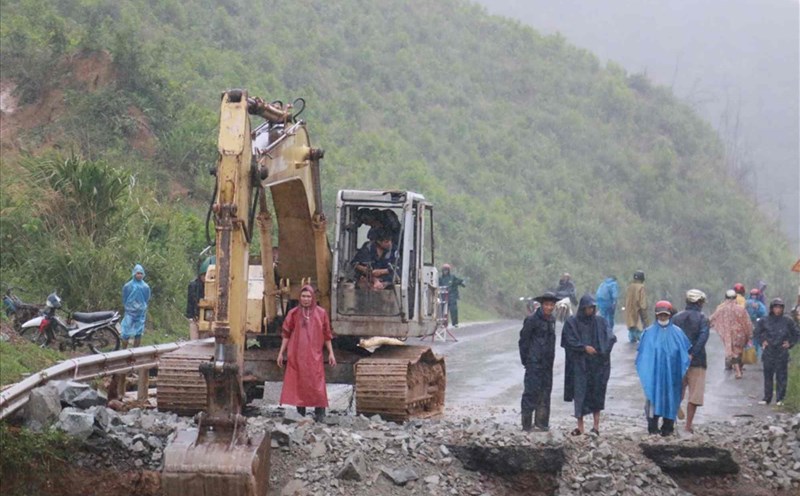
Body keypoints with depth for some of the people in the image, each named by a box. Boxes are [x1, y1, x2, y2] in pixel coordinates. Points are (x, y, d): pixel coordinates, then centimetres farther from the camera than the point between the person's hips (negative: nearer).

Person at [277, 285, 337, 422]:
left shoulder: (321, 313, 5)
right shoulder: (293, 313, 6)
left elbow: (327, 335, 8)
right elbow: (286, 334, 8)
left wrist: (331, 353, 5)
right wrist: (281, 352, 4)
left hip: (314, 355, -1)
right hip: (297, 355, 1)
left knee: (316, 383, -7)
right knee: (298, 384, 1)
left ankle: (319, 413, -4)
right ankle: (300, 413, 7)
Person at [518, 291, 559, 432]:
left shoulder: (552, 320, 10)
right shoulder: (532, 320, -11)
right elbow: (523, 340, -7)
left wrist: (550, 358, 13)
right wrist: (525, 360, -6)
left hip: (547, 362, 7)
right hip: (534, 363, -7)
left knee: (545, 391, 10)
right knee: (532, 391, -6)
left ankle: (542, 422, 18)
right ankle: (526, 424, -2)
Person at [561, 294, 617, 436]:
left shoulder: (601, 322, 5)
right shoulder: (572, 323, 2)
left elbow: (611, 338, -5)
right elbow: (570, 342, -5)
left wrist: (602, 351, -19)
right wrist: (584, 347, -17)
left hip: (597, 365, 1)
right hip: (579, 364, -1)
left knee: (597, 394, 1)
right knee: (580, 394, -3)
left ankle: (596, 426, 6)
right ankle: (580, 426, 2)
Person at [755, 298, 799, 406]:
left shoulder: (787, 321, -1)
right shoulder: (765, 321, 1)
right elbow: (757, 332, 17)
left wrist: (790, 343, 2)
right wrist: (762, 341, 5)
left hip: (782, 352, -1)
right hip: (769, 352, 1)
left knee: (781, 376, 0)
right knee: (768, 375, 6)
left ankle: (780, 399, 5)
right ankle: (767, 398, 13)